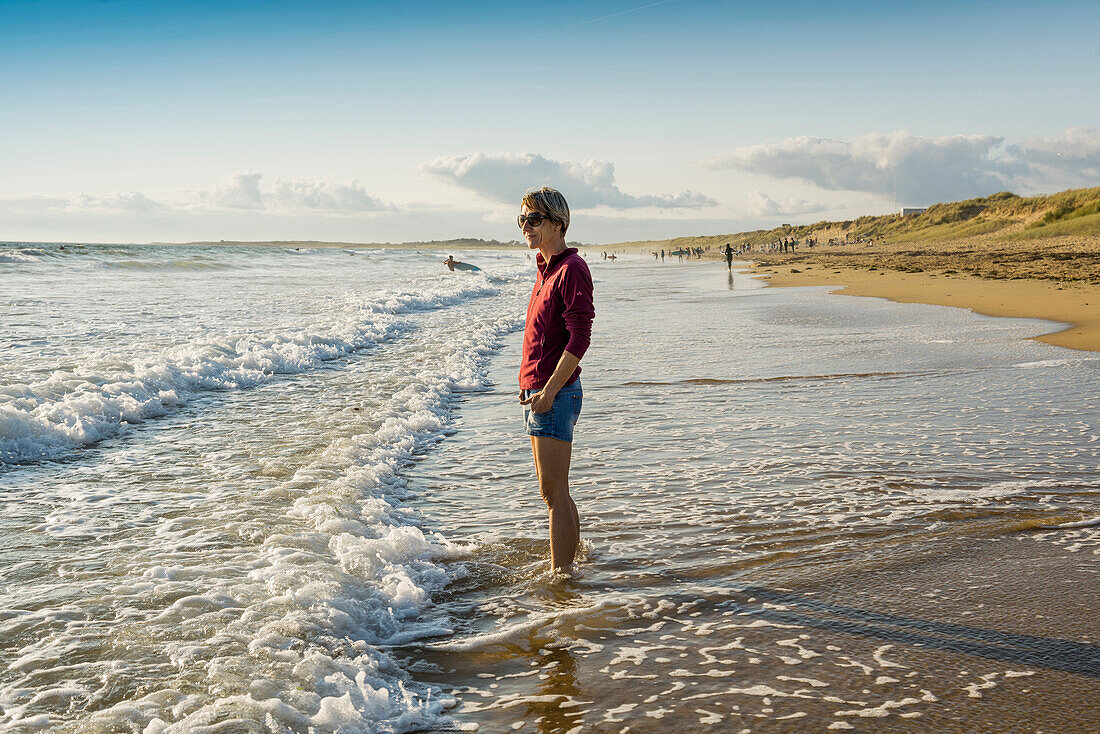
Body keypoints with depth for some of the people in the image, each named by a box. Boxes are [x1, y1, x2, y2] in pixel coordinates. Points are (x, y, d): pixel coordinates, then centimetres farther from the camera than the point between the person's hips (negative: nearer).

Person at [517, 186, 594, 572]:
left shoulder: (572, 269, -13)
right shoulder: (546, 268, 17)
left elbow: (579, 339, -20)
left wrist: (549, 391, -21)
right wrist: (530, 388, 17)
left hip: (556, 394, -10)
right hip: (536, 393, 10)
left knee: (554, 493, -7)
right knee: (554, 492, 16)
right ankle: (567, 567, 26)